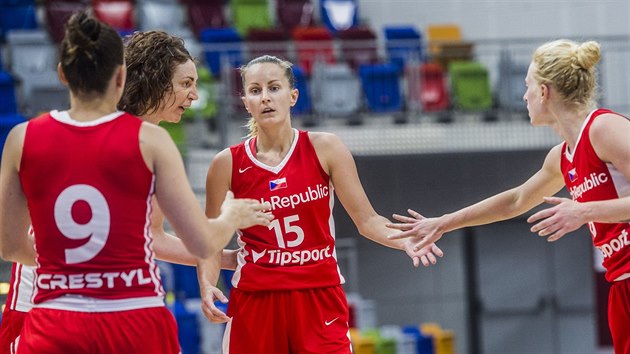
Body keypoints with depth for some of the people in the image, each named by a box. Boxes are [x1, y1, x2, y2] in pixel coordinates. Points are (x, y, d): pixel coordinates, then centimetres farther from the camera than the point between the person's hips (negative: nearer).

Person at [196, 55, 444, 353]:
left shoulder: (324, 149, -1)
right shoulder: (227, 164, 0)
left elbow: (366, 219, 1)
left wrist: (405, 240, -18)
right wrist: (207, 288, -11)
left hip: (319, 298, -1)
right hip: (254, 303, 1)